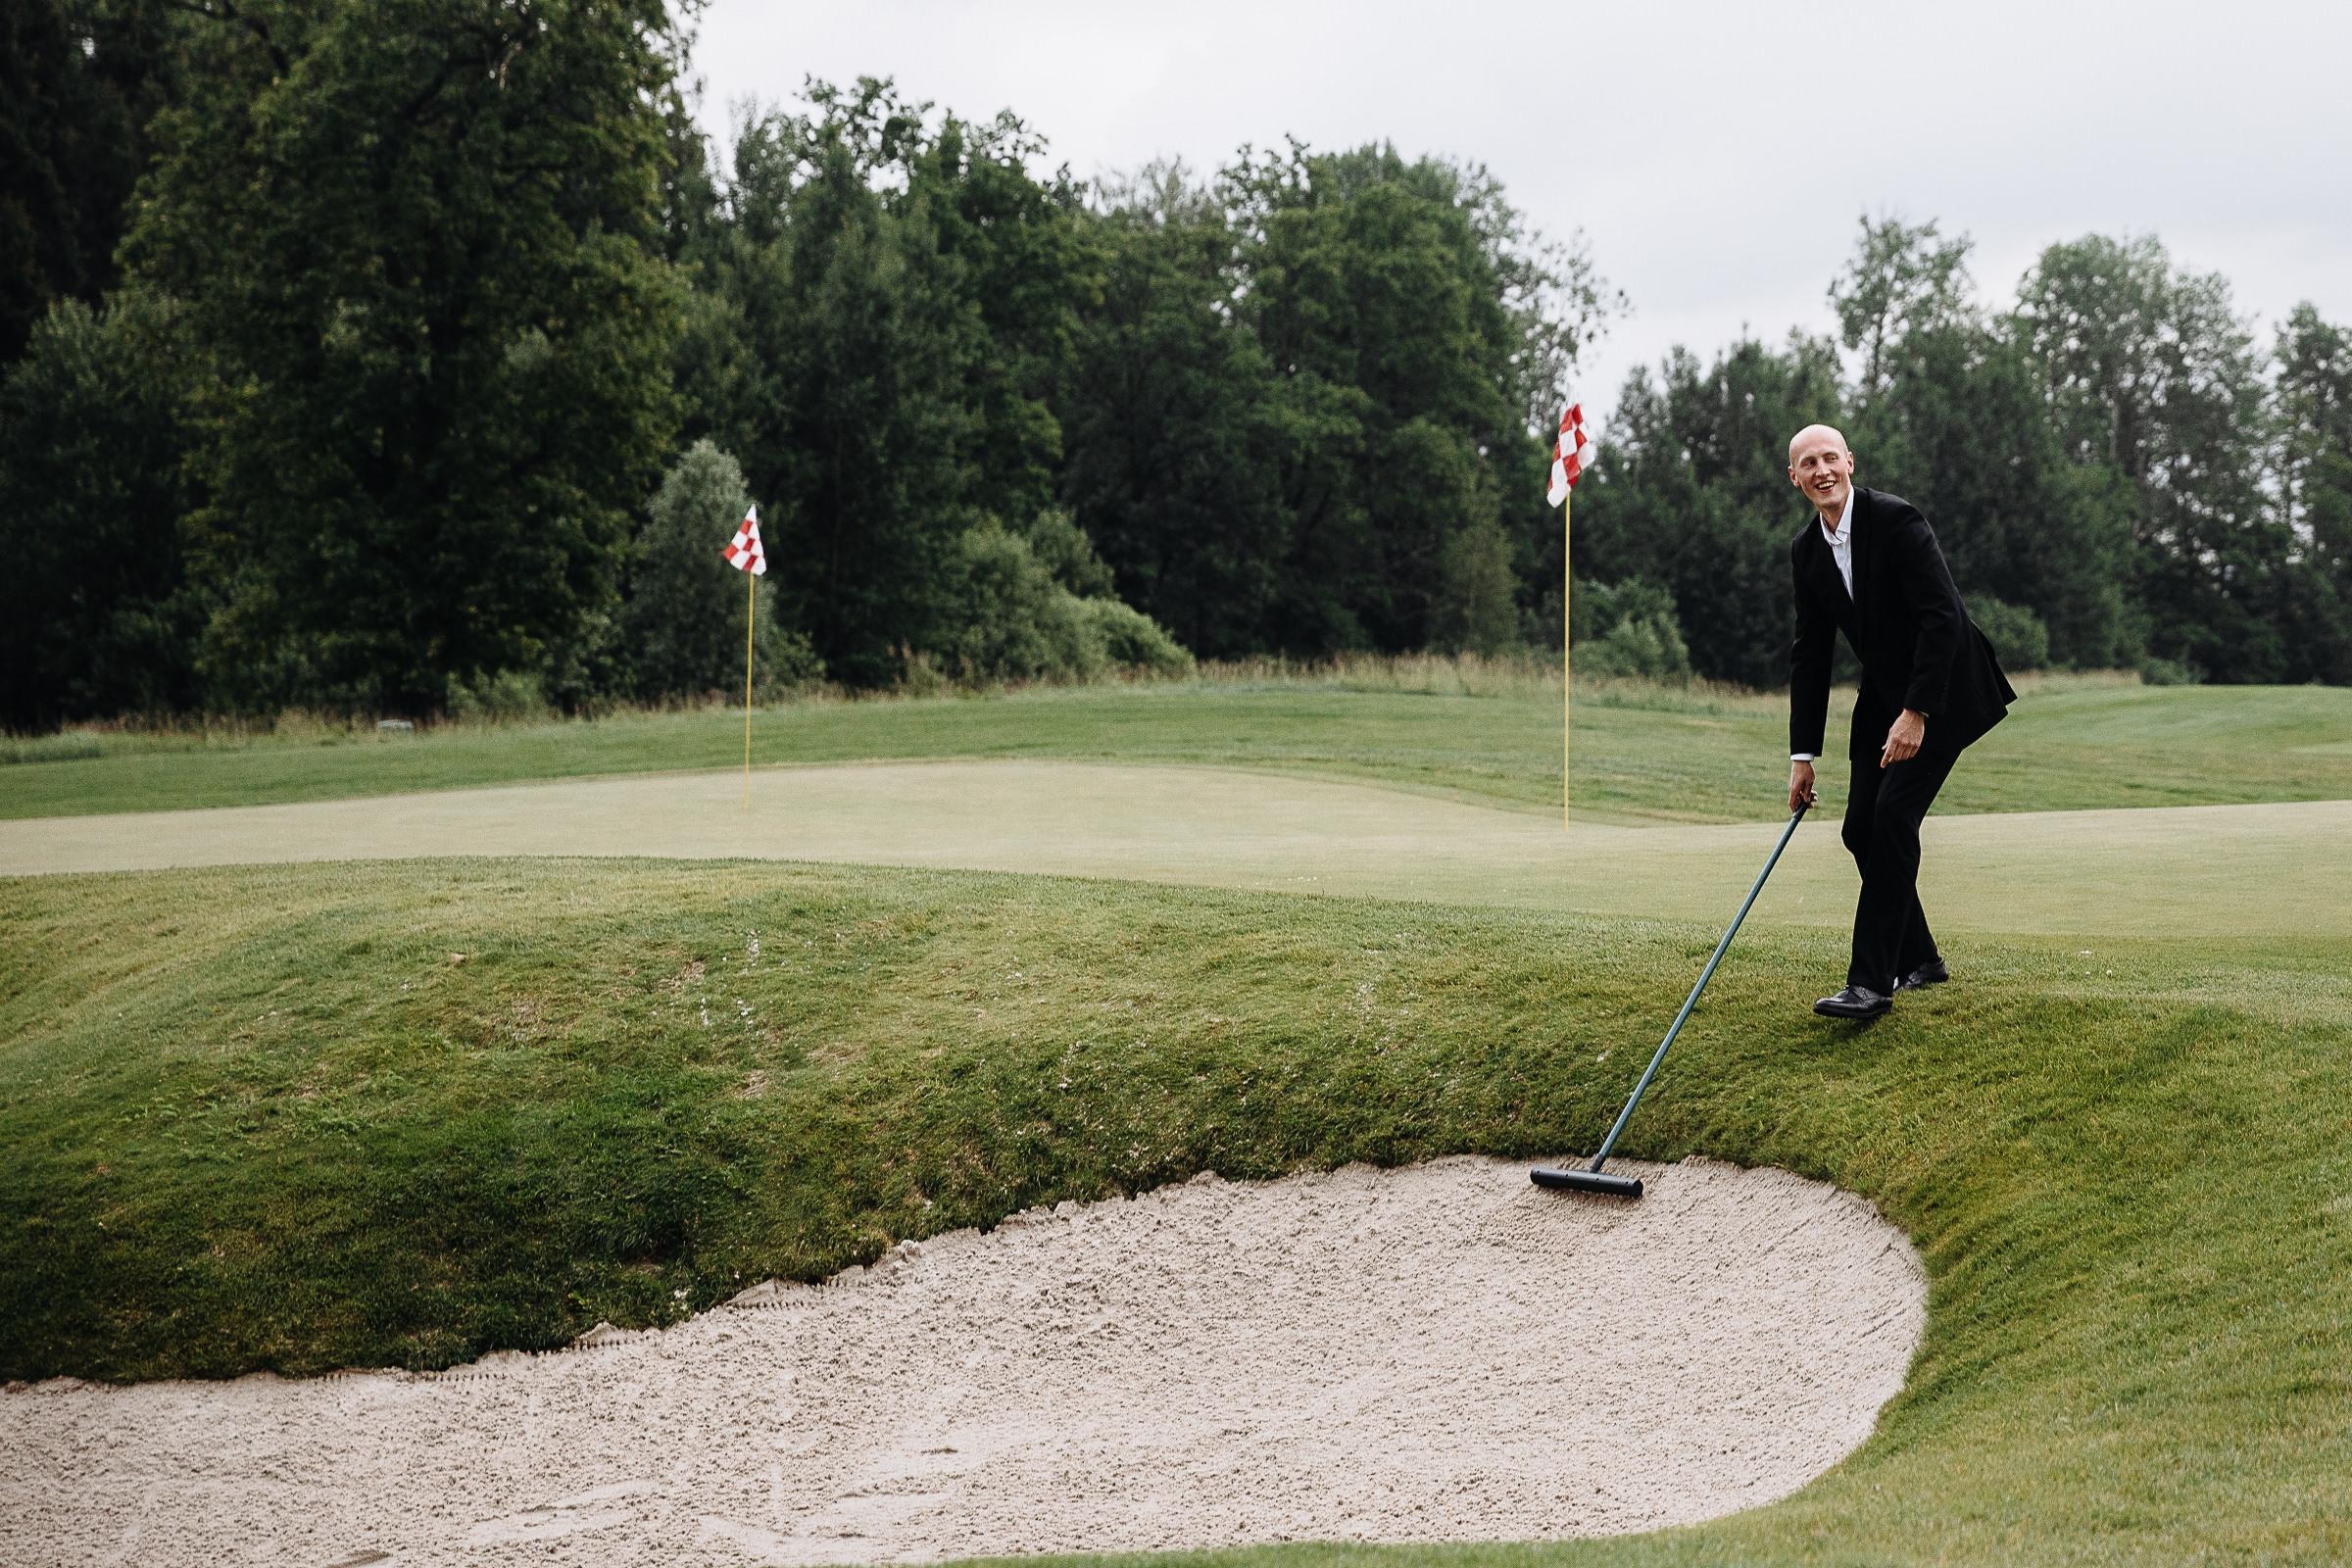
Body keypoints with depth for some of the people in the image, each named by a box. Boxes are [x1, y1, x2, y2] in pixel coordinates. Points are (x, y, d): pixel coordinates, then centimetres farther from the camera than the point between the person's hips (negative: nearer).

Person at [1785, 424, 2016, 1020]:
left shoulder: (1896, 519, -20)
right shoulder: (1807, 551, 2)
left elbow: (1942, 616, -24)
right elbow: (1809, 653, 7)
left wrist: (1916, 713, -27)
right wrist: (1803, 754, 5)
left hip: (1942, 690, -8)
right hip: (1884, 696, 8)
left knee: (1893, 814, -18)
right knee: (1860, 829, 4)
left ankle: (1871, 982, -16)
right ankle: (1919, 959, 23)